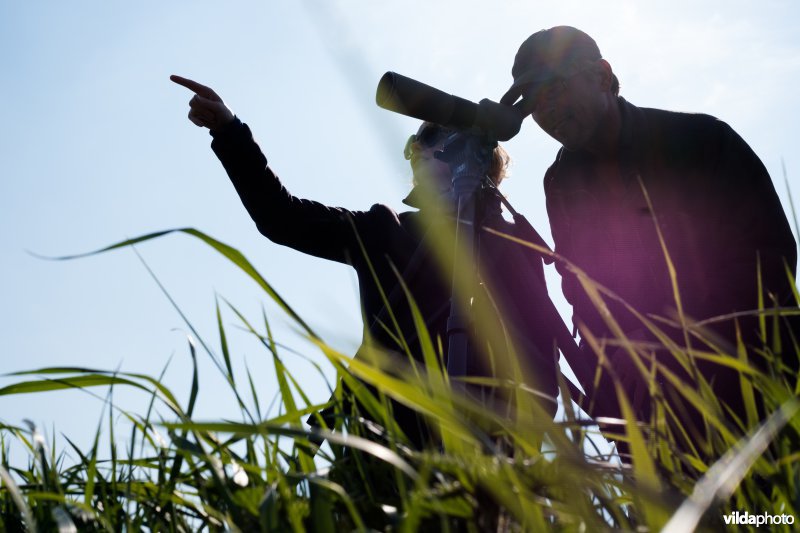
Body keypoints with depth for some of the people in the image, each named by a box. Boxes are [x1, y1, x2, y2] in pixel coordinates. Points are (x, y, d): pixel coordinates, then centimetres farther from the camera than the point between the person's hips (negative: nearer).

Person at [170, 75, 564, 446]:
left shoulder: (512, 246, 10)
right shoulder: (389, 233, 17)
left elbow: (539, 366, 2)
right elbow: (283, 219, 12)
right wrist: (228, 130, 3)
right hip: (391, 434, 2)